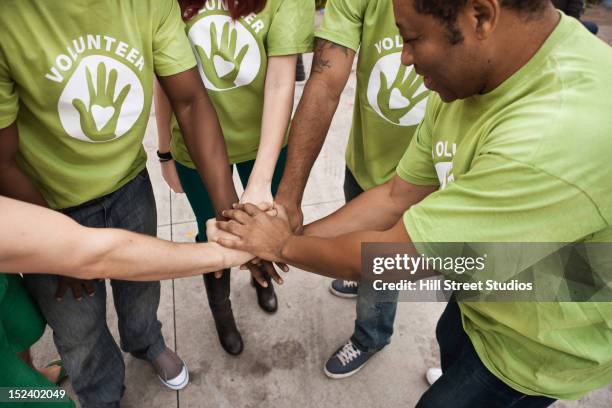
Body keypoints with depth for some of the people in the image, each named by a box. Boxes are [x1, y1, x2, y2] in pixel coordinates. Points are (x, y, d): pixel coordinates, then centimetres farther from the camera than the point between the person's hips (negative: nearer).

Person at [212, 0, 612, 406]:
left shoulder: (559, 136, -41)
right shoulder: (466, 76, -13)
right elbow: (395, 198, -7)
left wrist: (286, 246, -17)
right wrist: (293, 236, -11)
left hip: (539, 347, -6)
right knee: (450, 342, 32)